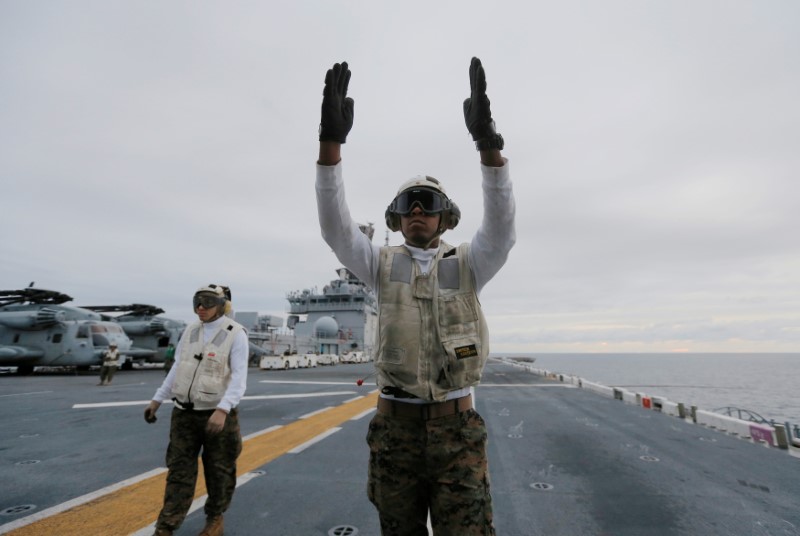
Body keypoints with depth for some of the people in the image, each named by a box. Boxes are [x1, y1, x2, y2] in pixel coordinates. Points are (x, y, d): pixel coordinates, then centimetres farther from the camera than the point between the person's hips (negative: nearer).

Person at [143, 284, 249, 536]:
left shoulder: (236, 334, -14)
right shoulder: (190, 331, 4)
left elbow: (239, 378, -21)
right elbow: (177, 370, 13)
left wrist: (222, 410, -32)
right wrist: (157, 400, 13)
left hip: (217, 414, -4)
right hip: (184, 414, 4)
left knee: (218, 472, 13)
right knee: (179, 471, 7)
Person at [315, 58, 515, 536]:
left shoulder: (466, 264, 0)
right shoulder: (383, 265, 2)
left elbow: (501, 229, -19)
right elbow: (336, 228, -13)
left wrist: (488, 141, -31)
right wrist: (331, 139, -24)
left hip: (457, 428, -1)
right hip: (395, 426, 2)